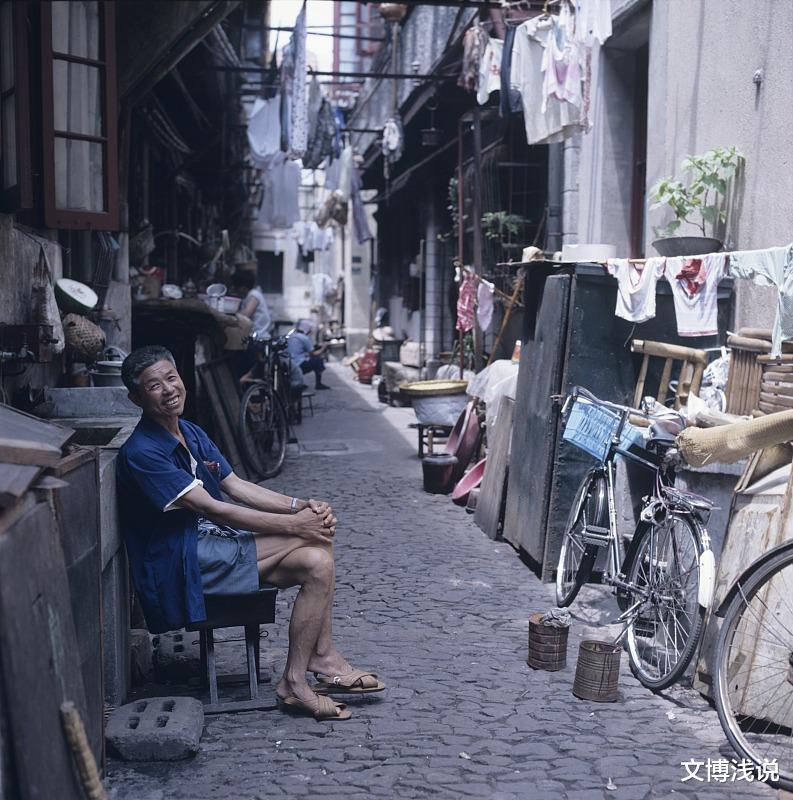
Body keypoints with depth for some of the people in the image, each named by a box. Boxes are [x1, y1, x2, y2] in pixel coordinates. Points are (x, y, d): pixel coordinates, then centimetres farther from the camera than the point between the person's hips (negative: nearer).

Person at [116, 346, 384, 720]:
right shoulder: (141, 453, -17)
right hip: (185, 566, -8)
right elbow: (212, 509, -20)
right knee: (313, 541, -18)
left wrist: (300, 505, -6)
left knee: (316, 559, -12)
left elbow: (237, 486, 11)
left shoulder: (192, 433, 13)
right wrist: (294, 524, -19)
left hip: (215, 541, 8)